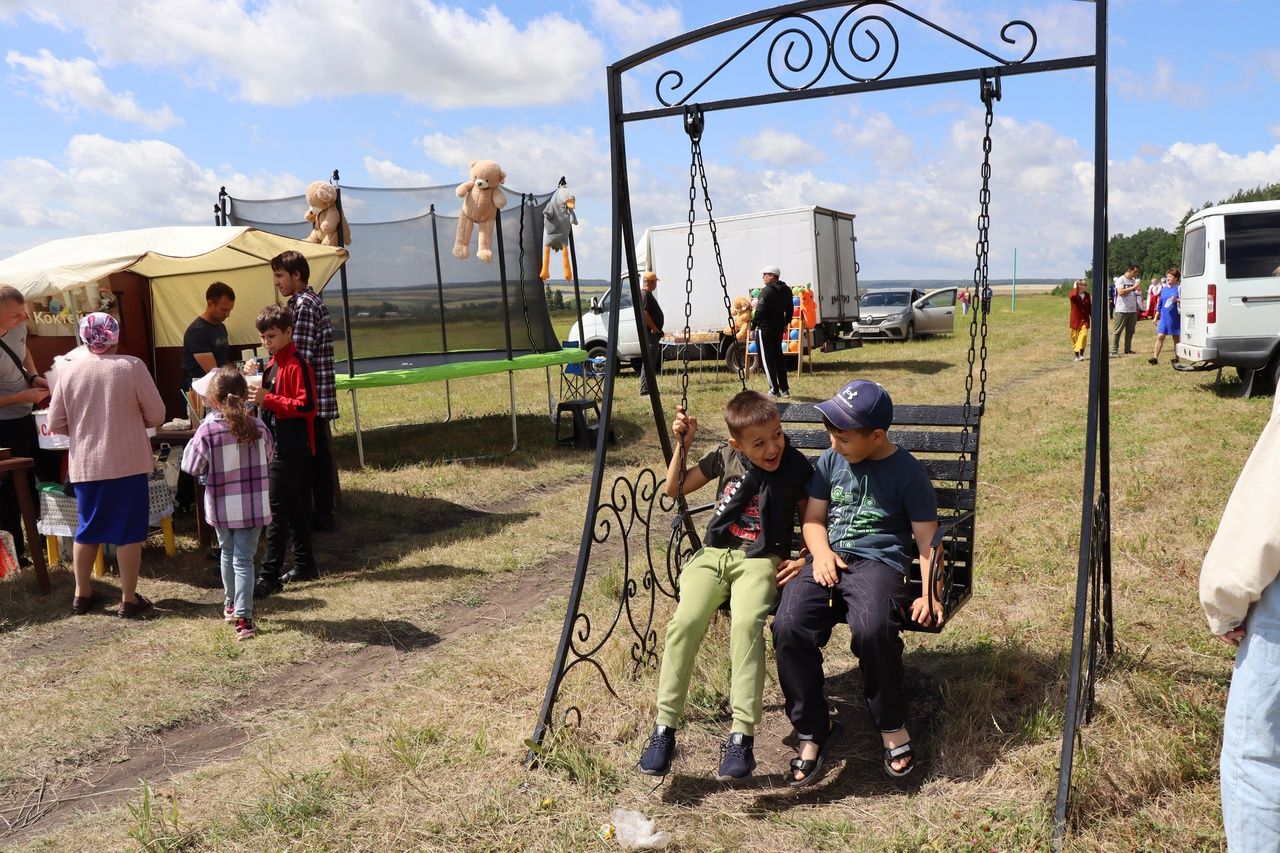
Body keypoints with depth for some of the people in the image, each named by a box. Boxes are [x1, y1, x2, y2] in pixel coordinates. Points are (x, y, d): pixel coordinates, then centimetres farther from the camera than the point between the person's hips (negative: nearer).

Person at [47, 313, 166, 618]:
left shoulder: (68, 370, -2)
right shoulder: (132, 367, -10)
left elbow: (56, 424, 2)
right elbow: (156, 415, -7)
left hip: (85, 465, 3)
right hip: (128, 463, -3)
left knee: (88, 529, 17)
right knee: (128, 532, 6)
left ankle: (82, 594, 28)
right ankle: (129, 599, 12)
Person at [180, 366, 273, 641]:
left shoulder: (206, 430, -15)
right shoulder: (258, 427, -8)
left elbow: (192, 467, -7)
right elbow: (268, 458, 8)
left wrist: (193, 441, 5)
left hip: (221, 507, 0)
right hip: (253, 507, 0)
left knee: (228, 554, 21)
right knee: (244, 559, 2)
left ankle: (231, 605, 37)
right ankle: (243, 618, -5)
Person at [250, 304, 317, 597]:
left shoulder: (296, 364, -14)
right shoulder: (273, 364, 16)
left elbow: (307, 405, -21)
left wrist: (268, 399, -23)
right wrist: (259, 395, 9)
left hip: (291, 449, -10)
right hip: (280, 446, 10)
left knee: (276, 511, -8)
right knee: (296, 507, 14)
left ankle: (269, 576, -5)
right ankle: (304, 564, 23)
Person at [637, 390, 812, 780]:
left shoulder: (797, 467, -1)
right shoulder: (725, 457, 7)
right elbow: (674, 489, 18)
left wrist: (806, 559, -10)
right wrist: (682, 444, 5)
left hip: (761, 561, -2)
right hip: (713, 554, 3)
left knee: (746, 623, -35)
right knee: (685, 620, -27)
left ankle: (742, 736, -29)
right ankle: (664, 728, -16)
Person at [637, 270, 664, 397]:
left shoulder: (647, 294, 18)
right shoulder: (645, 295, -15)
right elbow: (644, 313, -26)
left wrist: (656, 329, 20)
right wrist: (654, 328, -21)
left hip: (653, 334, 11)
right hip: (649, 333, -11)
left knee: (655, 362, 15)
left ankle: (649, 388, 20)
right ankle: (645, 391, -6)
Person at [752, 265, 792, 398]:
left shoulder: (767, 291, -16)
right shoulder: (786, 290, 9)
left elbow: (760, 311, -18)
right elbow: (789, 309, 17)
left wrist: (753, 326, -11)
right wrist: (786, 323, 26)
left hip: (765, 328, -8)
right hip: (779, 327, 8)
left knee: (767, 359, -2)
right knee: (778, 356, 17)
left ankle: (774, 390, -3)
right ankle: (785, 389, 20)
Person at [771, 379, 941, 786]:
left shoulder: (907, 472, 0)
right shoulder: (830, 461, 12)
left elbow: (927, 539, 1)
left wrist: (928, 594, -13)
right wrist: (822, 553, -7)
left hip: (878, 561, -4)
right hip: (827, 559, 4)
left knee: (873, 629, -36)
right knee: (789, 626, -26)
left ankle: (892, 725, -7)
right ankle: (813, 730, -6)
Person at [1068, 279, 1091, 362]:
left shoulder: (1087, 295, 8)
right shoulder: (1073, 294, -6)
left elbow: (1090, 307, 14)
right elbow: (1072, 296, -33)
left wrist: (1092, 318, 13)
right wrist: (1075, 287, -20)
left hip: (1085, 319, 2)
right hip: (1076, 319, -2)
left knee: (1083, 334, -14)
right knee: (1075, 337, 6)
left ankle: (1081, 354, -14)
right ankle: (1076, 355, 19)